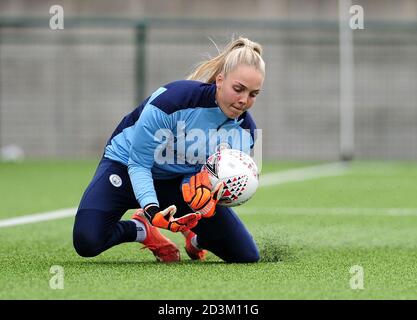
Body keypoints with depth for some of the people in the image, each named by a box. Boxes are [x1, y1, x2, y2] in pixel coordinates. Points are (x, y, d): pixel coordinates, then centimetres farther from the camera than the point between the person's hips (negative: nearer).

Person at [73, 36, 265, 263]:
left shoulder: (244, 128, -18)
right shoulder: (173, 98, -34)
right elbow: (138, 163, -26)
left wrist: (202, 188, -36)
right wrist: (151, 208, -43)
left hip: (180, 181, 4)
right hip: (126, 166, -4)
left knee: (246, 255, -7)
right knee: (87, 242, -31)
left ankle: (195, 236, 26)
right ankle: (143, 230, 3)